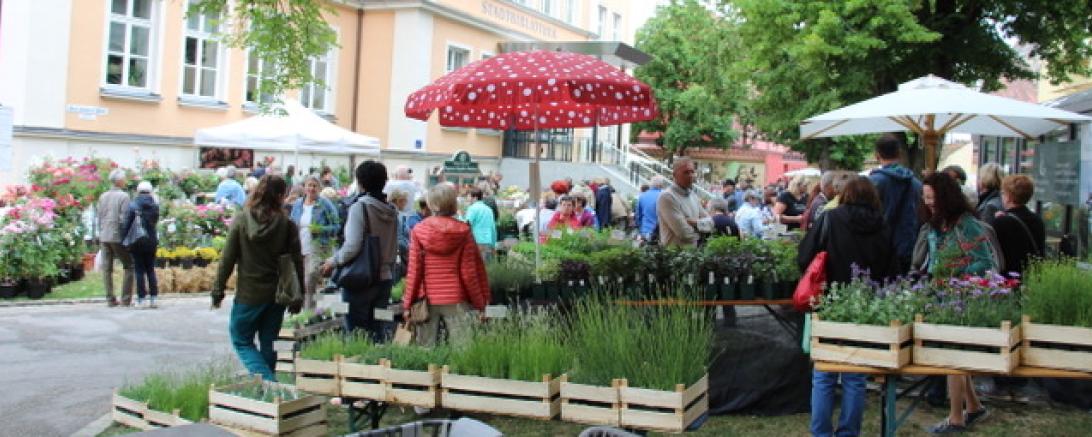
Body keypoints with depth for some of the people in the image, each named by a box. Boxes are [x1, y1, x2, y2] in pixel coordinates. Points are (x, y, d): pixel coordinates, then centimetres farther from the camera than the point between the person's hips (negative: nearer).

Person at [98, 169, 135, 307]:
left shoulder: (103, 197, 9)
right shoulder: (124, 196, -9)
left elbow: (99, 218, 11)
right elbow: (124, 219, -14)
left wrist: (101, 234, 18)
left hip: (104, 237, 6)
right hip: (118, 236, -6)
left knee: (107, 268, 6)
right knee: (129, 266, 3)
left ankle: (110, 299, 8)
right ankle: (125, 299, -2)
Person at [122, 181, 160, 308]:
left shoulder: (132, 205, -8)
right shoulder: (154, 206, 0)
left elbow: (127, 224, -10)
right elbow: (155, 222, 5)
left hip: (137, 242, -3)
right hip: (151, 241, 3)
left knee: (139, 271, 2)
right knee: (151, 270, 11)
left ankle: (141, 300, 1)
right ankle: (153, 298, 9)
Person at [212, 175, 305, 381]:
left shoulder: (240, 221, -7)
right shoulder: (287, 225, -7)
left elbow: (227, 260, -6)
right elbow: (296, 262, -4)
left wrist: (218, 290, 4)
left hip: (248, 294, -2)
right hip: (277, 295, 2)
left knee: (241, 340, 11)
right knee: (269, 344, 16)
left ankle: (266, 381, -7)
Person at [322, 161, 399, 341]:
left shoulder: (360, 206, -12)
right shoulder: (391, 210, 7)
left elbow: (352, 246, -18)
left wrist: (333, 261, -3)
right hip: (385, 278, 6)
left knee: (355, 332, 2)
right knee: (377, 331, 12)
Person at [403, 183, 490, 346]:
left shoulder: (419, 230, -1)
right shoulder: (463, 231, -4)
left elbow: (414, 271, -1)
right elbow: (469, 272, -4)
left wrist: (408, 303, 6)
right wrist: (480, 303, 4)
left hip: (427, 300, 1)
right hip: (456, 300, -1)